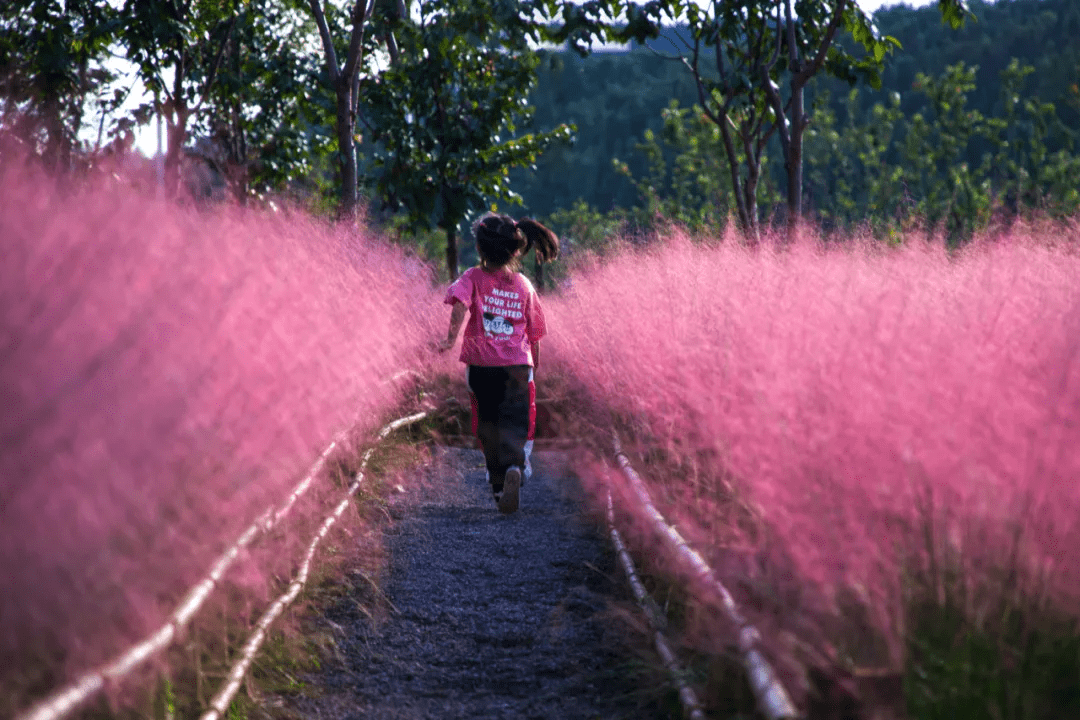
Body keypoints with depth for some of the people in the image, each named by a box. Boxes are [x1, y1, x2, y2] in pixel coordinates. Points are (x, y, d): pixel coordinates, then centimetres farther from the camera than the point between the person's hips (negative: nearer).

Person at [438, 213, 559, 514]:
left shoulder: (473, 278, 1)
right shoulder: (524, 286, 8)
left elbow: (460, 304, -21)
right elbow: (534, 333, 12)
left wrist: (452, 337, -30)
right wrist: (534, 366, 22)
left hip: (482, 365, 0)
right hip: (517, 365, 1)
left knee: (487, 425, 14)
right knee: (515, 422, -3)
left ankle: (498, 484, 18)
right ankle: (514, 468, -32)